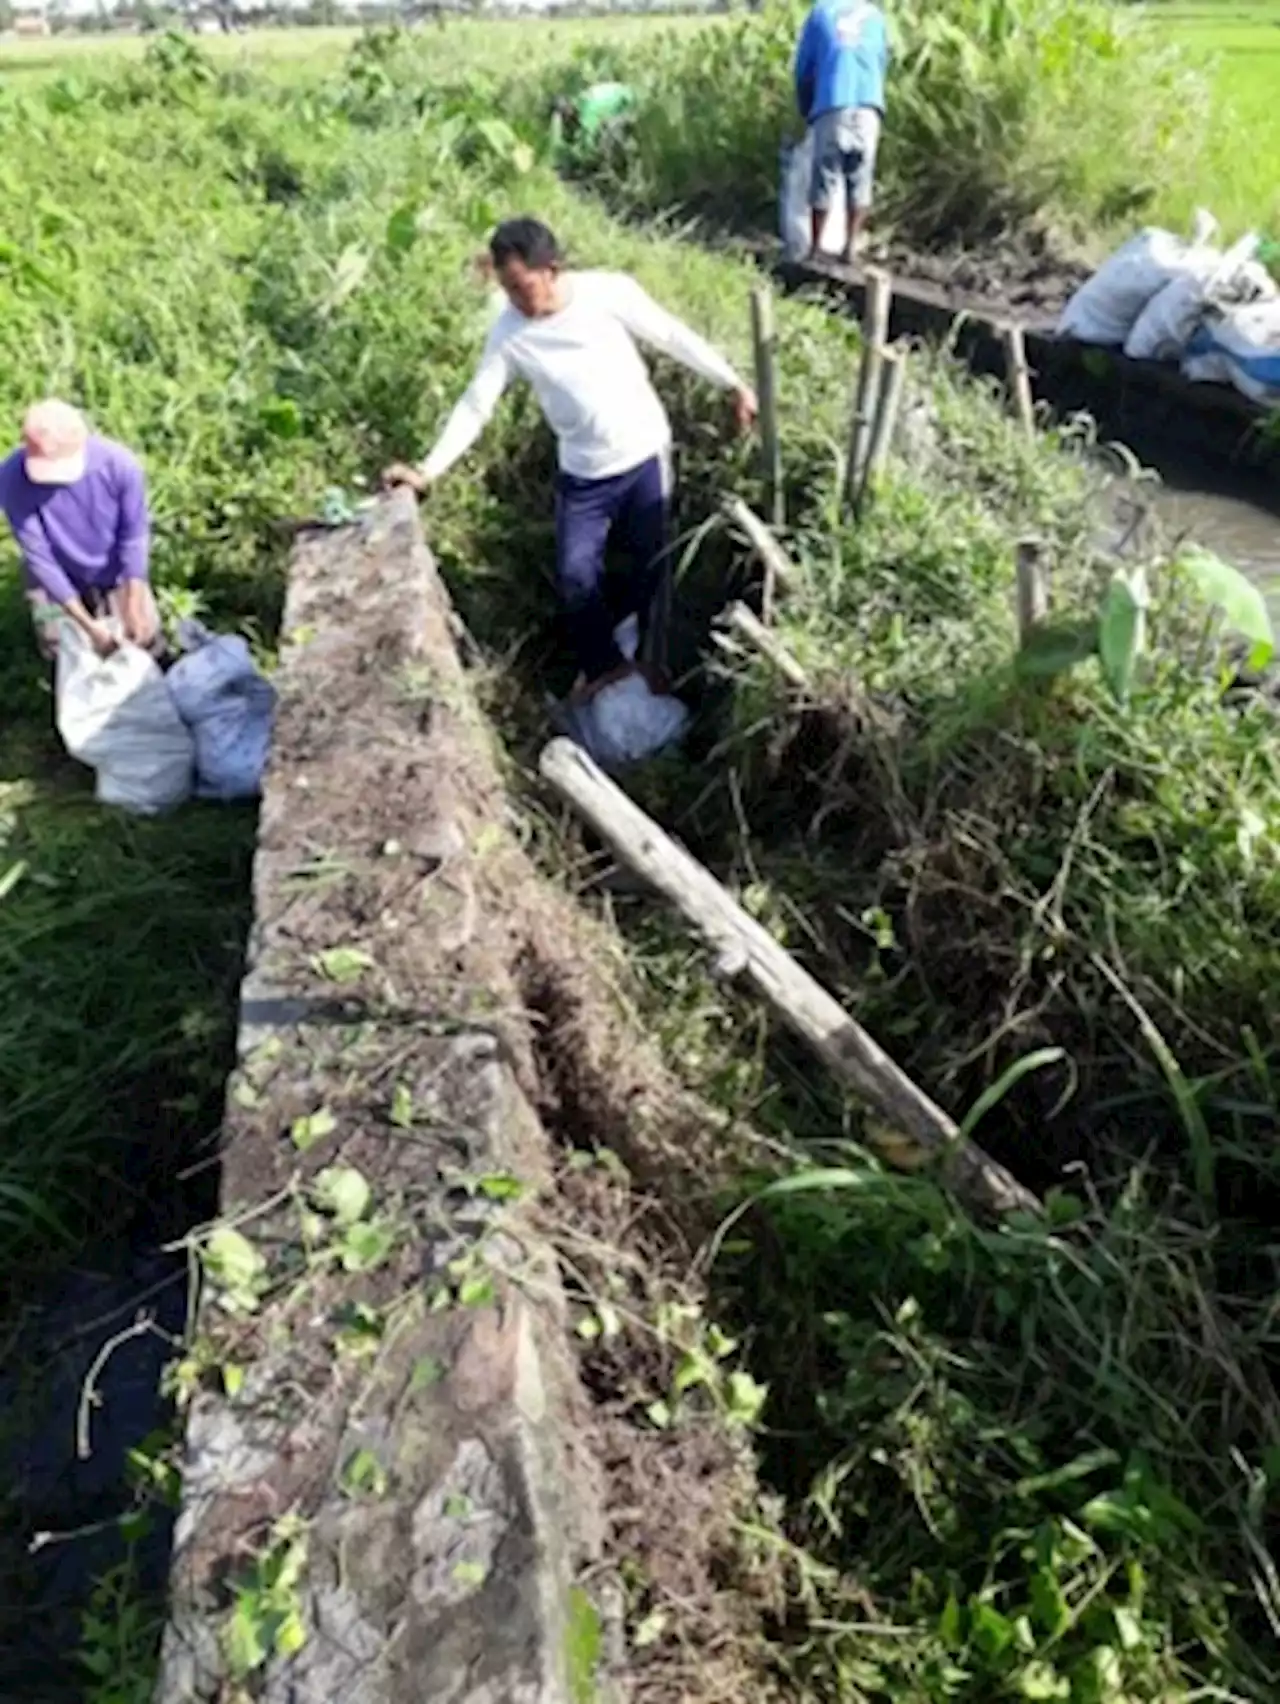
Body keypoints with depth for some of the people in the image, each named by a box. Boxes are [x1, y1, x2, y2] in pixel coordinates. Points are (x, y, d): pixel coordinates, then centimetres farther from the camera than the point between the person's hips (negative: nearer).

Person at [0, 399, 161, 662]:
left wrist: (133, 607, -18)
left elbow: (135, 536, -19)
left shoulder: (119, 463, -32)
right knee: (60, 650, 1)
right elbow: (38, 557, -27)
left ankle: (106, 598, 35)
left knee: (144, 640, 4)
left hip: (115, 568, 1)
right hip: (58, 574, 0)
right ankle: (89, 603, 32)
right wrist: (88, 624, -27)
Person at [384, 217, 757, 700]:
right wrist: (428, 471, -16)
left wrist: (734, 385, -1)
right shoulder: (508, 333, -11)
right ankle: (605, 663, 24)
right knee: (574, 576, 0)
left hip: (645, 456, -1)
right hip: (582, 474, 2)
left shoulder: (610, 292, -17)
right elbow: (475, 406, -7)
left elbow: (676, 339, -6)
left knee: (651, 565, 10)